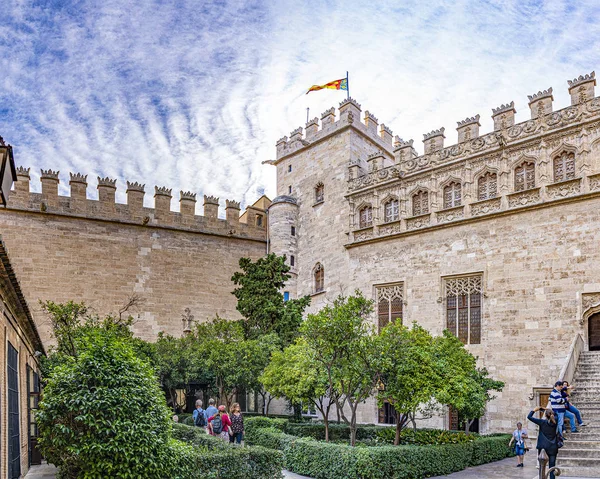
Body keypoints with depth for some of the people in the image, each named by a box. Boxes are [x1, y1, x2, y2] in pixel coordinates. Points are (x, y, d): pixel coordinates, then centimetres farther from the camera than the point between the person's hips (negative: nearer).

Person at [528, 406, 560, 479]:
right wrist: (541, 408, 21)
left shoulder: (542, 422, -10)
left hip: (543, 448, -3)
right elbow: (552, 414, 19)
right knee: (552, 467, 5)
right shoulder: (555, 421, 0)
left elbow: (529, 417, -8)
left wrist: (534, 410, 5)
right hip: (553, 448, 3)